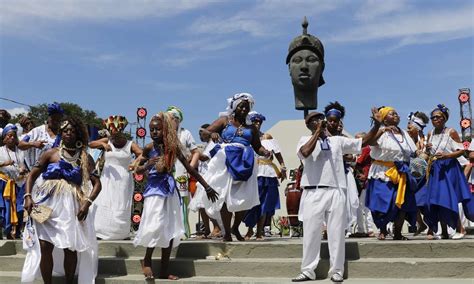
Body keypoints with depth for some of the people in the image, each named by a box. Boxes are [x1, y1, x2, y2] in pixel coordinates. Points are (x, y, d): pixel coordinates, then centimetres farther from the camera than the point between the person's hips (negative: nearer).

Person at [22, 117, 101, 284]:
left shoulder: (85, 158, 6)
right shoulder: (51, 153, 6)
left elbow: (97, 182, 2)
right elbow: (32, 175, 7)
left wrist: (88, 202, -11)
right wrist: (28, 196, -6)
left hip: (71, 206, 0)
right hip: (48, 204, 0)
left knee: (70, 248, 1)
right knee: (44, 246, -4)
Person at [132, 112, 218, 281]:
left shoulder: (173, 147, 1)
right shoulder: (149, 148, -2)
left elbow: (189, 168, 5)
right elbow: (137, 170, 6)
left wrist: (206, 187, 6)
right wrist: (147, 166, -18)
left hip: (170, 189, 3)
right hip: (154, 189, -3)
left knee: (171, 229, 4)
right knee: (156, 226, -15)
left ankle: (164, 271, 12)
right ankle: (147, 260, 10)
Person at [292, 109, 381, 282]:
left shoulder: (338, 140, 14)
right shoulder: (305, 140, 6)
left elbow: (363, 142, 14)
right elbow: (305, 153, -17)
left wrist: (377, 125, 3)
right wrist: (318, 132, -10)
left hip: (336, 193, 2)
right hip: (313, 193, -2)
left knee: (336, 233, 5)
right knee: (311, 232, 3)